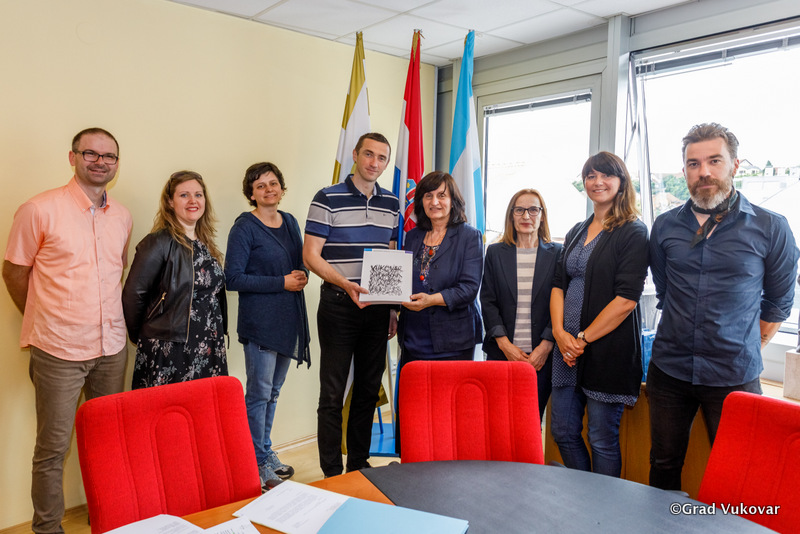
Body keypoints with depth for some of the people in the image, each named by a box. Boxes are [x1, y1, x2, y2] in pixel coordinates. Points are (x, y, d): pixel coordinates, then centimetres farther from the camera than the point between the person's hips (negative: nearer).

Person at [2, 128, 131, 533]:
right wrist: (43, 319, 5)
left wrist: (101, 316, 13)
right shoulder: (39, 210, -8)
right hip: (58, 350, -5)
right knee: (53, 448, 5)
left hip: (112, 348, 5)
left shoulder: (122, 216, 8)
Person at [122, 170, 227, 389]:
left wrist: (217, 333, 12)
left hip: (208, 350, 6)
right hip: (169, 352, -6)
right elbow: (133, 294, -9)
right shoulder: (158, 243, -10)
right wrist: (140, 337, 0)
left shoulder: (205, 244, 12)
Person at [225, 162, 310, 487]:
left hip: (288, 319, 7)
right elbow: (233, 278, -13)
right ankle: (257, 462, 14)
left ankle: (266, 452, 29)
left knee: (274, 390, 16)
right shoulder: (244, 228, -8)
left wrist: (302, 276, -2)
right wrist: (282, 283, -16)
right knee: (259, 392, 0)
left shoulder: (290, 222, 12)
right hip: (260, 320, -7)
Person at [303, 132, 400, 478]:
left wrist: (393, 307, 12)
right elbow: (311, 255, -9)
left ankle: (359, 463, 27)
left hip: (377, 307, 5)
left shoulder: (391, 204, 11)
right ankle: (331, 472, 14)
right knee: (333, 393, 1)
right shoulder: (327, 199, -5)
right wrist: (346, 284, -23)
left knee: (369, 390, 12)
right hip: (339, 305, -5)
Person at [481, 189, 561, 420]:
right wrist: (504, 344, -6)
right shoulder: (495, 252, 9)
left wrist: (546, 346, -8)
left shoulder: (557, 253, 6)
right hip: (501, 353, 1)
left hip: (542, 355, -1)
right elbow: (488, 301, 4)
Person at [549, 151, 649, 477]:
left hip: (609, 349, -6)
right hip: (568, 346, 7)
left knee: (602, 439, 4)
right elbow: (559, 285, 10)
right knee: (563, 431, 12)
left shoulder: (633, 232, -6)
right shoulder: (576, 233, 15)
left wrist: (584, 338, -13)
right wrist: (560, 331, -6)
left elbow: (626, 298, -14)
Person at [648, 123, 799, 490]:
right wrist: (684, 341, 11)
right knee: (664, 465, 14)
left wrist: (746, 352, 5)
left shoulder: (771, 228, -4)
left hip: (734, 377, -2)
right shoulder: (665, 227, 3)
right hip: (669, 372, 3)